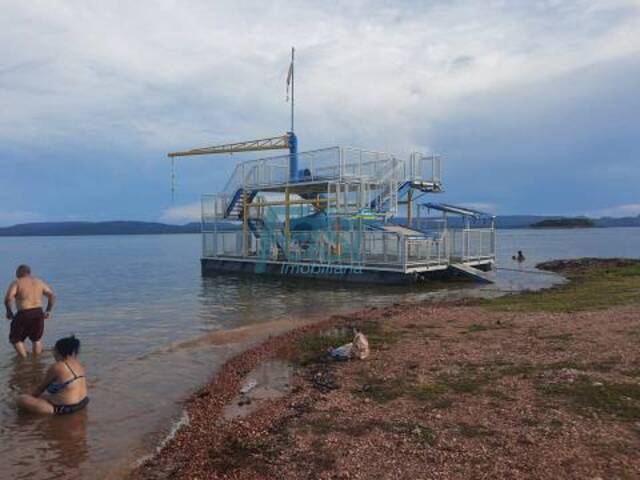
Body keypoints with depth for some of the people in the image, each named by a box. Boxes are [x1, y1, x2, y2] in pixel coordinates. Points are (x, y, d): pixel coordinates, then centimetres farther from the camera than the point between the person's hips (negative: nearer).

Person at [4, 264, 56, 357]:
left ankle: (24, 358, 7)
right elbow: (52, 296, 9)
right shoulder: (39, 282, 14)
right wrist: (48, 311, 13)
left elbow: (8, 298, -16)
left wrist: (9, 311, -1)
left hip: (24, 314, -4)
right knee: (37, 339, 26)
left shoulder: (16, 283, 0)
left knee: (15, 339, 18)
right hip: (38, 313, 4)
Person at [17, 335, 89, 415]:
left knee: (21, 400, -10)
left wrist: (31, 397, 17)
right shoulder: (78, 365, 4)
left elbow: (41, 387, -2)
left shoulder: (56, 367, -17)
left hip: (65, 408, -9)